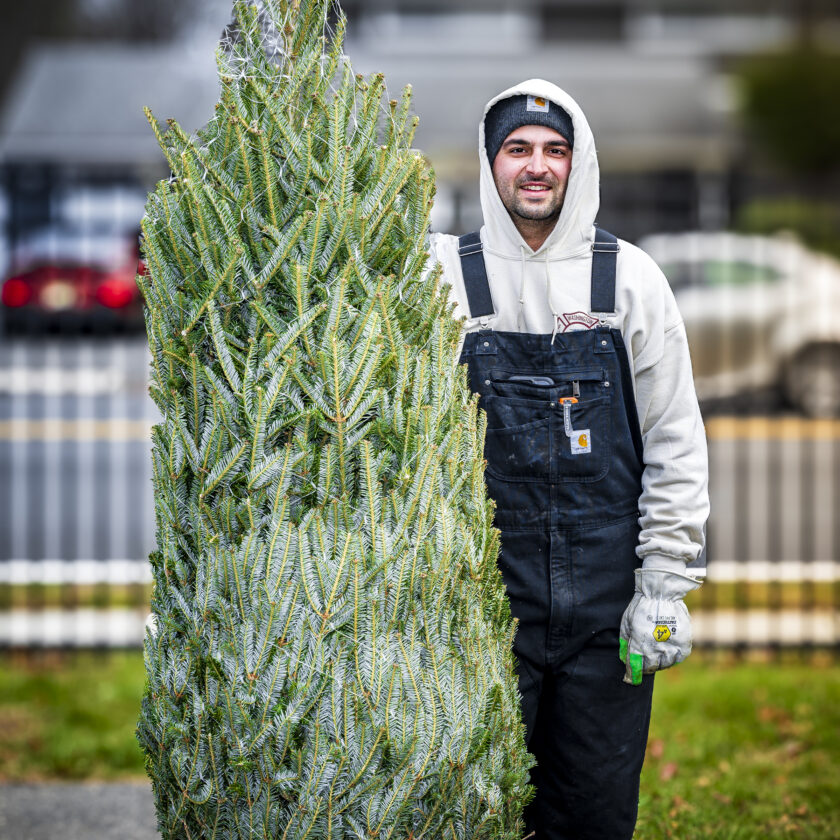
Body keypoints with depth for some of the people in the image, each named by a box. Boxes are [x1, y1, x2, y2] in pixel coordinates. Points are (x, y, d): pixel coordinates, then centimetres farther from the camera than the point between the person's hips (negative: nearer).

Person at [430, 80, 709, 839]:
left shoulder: (630, 278, 3)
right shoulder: (445, 274, 2)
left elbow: (676, 442, 4)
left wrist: (665, 587, -1)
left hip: (607, 605, 1)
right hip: (481, 599, 0)